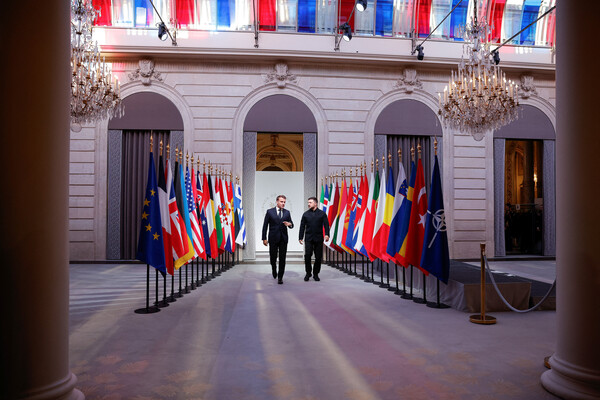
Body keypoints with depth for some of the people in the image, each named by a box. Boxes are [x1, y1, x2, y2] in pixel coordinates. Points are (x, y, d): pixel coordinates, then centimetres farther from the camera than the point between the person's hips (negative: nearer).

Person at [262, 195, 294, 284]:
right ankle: (274, 271, 34)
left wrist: (290, 224, -16)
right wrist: (264, 238, -3)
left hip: (283, 238, 2)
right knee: (273, 257, 6)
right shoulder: (270, 211, 0)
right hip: (273, 238, -1)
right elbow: (265, 226, 1)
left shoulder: (287, 212, 8)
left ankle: (280, 277, 9)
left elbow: (291, 225, 9)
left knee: (282, 259, 0)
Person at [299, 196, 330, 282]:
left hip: (319, 238, 0)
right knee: (307, 255, -9)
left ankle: (315, 274, 15)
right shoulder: (305, 214, 10)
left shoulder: (322, 214, 5)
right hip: (308, 238, 1)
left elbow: (326, 225, -1)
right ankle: (308, 273, 6)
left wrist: (327, 234, -17)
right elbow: (302, 226, 10)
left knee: (318, 257, 2)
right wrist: (300, 237, 5)